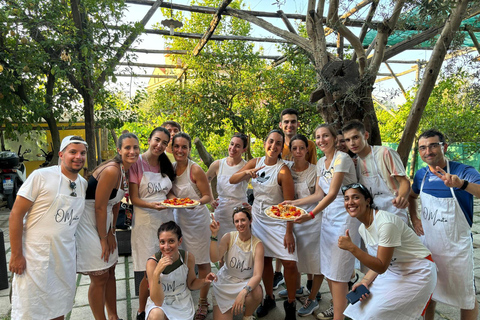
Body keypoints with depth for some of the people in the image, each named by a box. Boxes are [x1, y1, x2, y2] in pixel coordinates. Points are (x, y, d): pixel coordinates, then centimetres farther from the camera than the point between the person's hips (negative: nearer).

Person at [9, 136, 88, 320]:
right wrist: (16, 255, -12)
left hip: (65, 259, 5)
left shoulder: (84, 184, 5)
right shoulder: (41, 177, -12)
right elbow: (16, 215, -11)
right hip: (35, 258, -5)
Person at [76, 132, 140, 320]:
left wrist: (111, 232, 6)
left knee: (110, 271, 18)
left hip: (104, 220, 9)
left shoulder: (127, 171, 4)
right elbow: (99, 207, -22)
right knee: (100, 277, 1)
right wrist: (103, 238, -14)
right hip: (89, 222, -9)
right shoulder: (111, 171, -24)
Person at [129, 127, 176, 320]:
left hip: (166, 219, 5)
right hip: (146, 222, -5)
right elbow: (134, 199, -8)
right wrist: (152, 205, -26)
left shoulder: (166, 165, 10)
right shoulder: (137, 163, -6)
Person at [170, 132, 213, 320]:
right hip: (178, 217, 6)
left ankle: (203, 303, 22)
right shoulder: (171, 168, 0)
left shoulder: (195, 170, -17)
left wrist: (197, 202, -30)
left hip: (197, 218, -5)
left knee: (201, 261, 6)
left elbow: (208, 196, -12)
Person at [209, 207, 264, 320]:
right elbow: (214, 258, -23)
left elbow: (257, 275, -23)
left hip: (246, 282, -1)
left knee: (257, 293, -33)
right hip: (225, 281, 1)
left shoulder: (257, 244, -16)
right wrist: (214, 235, -33)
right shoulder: (229, 237, -10)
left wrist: (243, 292, -40)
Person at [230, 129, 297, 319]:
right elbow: (232, 180, -4)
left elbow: (289, 204, -16)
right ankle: (269, 298, 34)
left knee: (289, 262, -8)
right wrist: (246, 172, -24)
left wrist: (289, 232, -17)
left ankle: (290, 305, 15)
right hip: (258, 218, 4)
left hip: (277, 221, -4)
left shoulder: (283, 170, -17)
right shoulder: (255, 163, -2)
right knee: (264, 260, 14)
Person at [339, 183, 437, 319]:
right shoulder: (362, 228, -1)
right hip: (393, 272, 8)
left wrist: (351, 247, -32)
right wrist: (365, 281, -9)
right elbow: (376, 261, 7)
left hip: (417, 274, -8)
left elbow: (381, 267, -26)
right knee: (361, 307, 3)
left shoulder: (385, 223, -27)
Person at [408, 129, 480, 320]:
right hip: (427, 243, 5)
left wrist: (462, 184, -50)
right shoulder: (421, 175, -2)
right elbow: (412, 196, 17)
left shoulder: (464, 172, -17)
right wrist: (413, 218, 4)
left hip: (456, 246, -4)